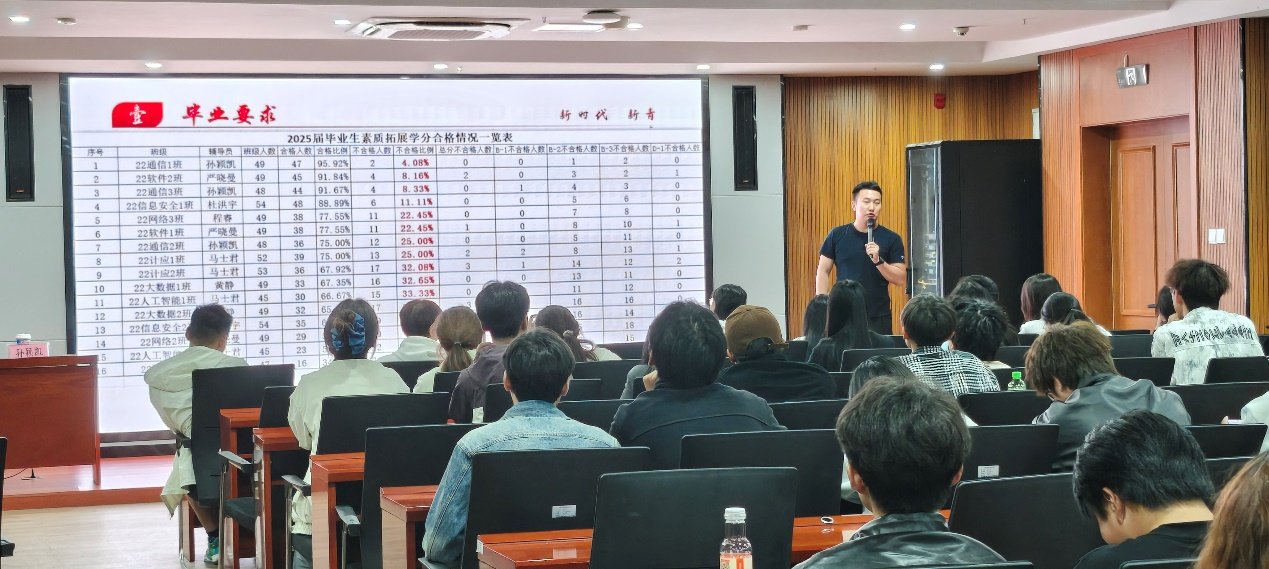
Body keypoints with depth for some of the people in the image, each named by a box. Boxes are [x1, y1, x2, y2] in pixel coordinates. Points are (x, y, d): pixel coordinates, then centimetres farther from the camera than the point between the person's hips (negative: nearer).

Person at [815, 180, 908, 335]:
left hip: (878, 318, 0)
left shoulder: (891, 239, 2)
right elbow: (823, 272, 7)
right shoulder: (837, 235, 4)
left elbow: (900, 279, -2)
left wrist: (878, 260, -17)